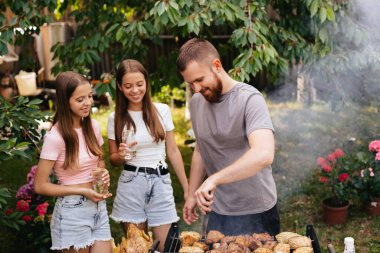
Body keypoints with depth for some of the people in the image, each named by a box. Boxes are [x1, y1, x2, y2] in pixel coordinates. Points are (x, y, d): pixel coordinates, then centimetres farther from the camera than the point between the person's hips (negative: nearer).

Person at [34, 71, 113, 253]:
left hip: (99, 206, 5)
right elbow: (40, 186, -14)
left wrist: (103, 175, -5)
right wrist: (83, 191, -17)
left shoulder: (93, 126, -1)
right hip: (73, 211, -5)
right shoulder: (55, 137, -18)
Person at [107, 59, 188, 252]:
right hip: (131, 185, 0)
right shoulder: (115, 118, 0)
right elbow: (112, 159, 7)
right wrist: (121, 155, -16)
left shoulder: (162, 110, 1)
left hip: (161, 183, 0)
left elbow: (173, 151, 6)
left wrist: (187, 188, 6)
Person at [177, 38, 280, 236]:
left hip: (255, 212, -5)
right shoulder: (196, 102, 4)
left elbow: (264, 155, -34)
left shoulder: (249, 99, -19)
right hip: (217, 211, 6)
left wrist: (213, 179, -38)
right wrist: (191, 194, 14)